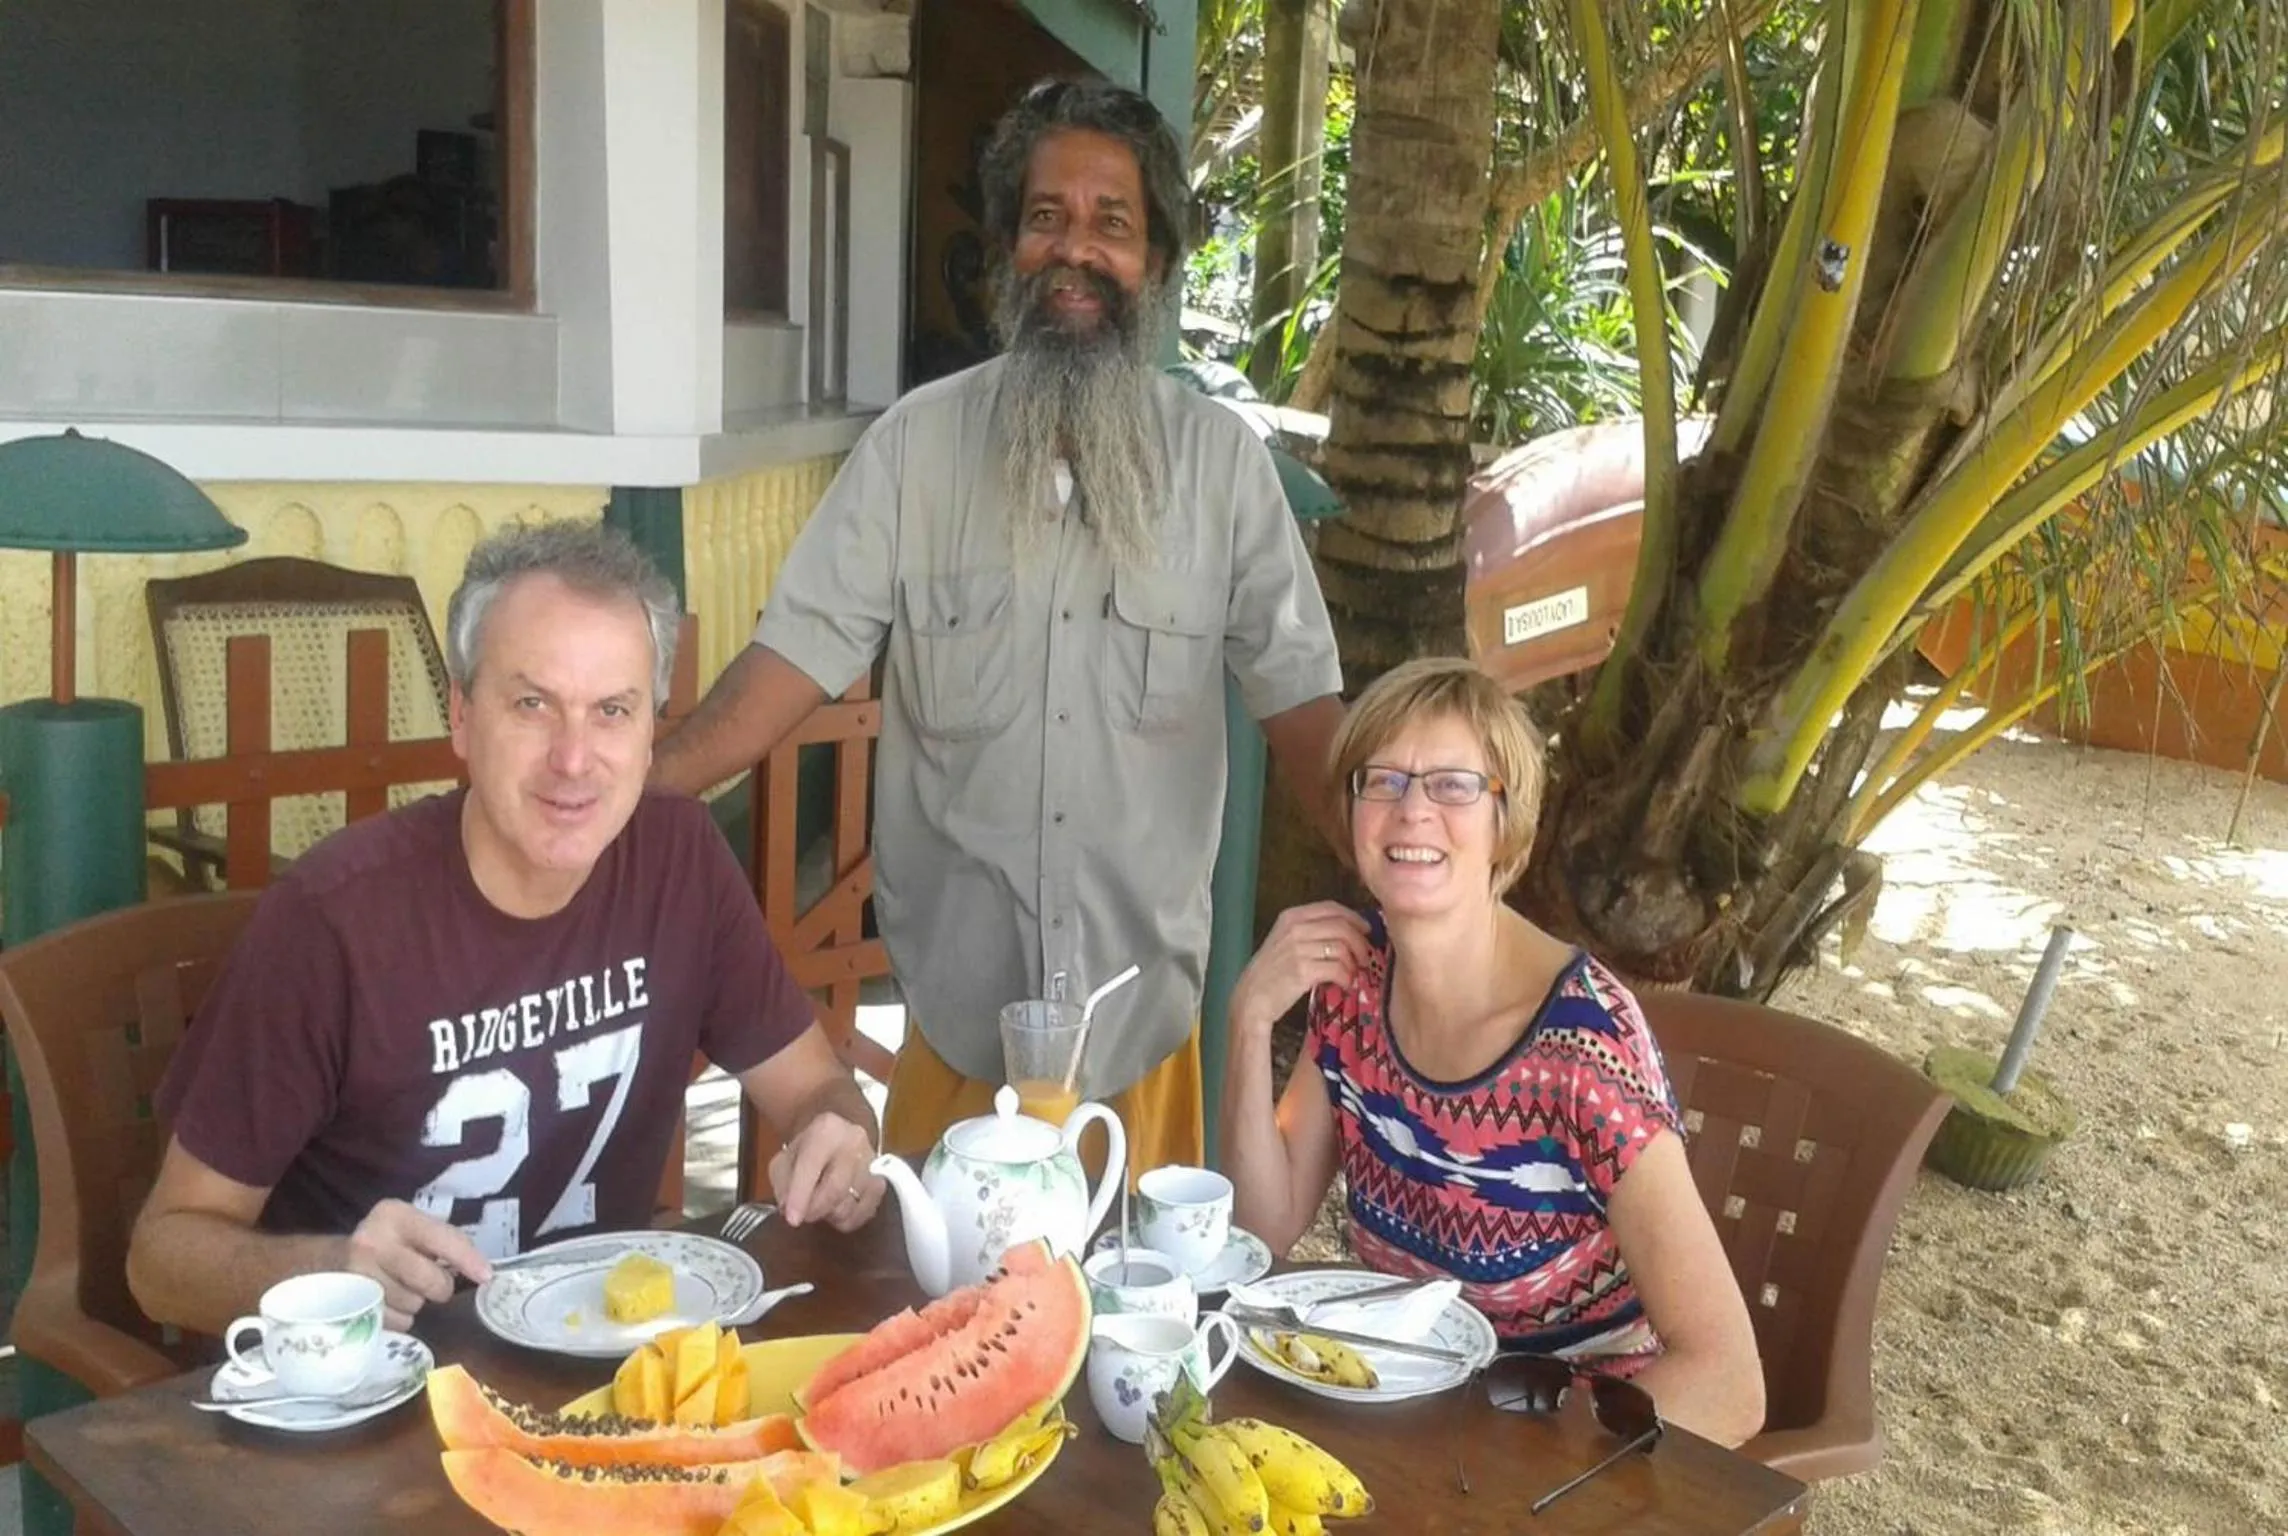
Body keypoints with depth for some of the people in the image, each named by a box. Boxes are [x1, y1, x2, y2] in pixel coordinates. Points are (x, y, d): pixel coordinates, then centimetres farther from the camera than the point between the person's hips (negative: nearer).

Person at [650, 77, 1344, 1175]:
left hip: (1142, 998, 0)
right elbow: (799, 653, -7)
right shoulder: (916, 442, -3)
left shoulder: (1221, 458, -2)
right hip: (958, 998, 0)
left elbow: (1298, 698, -3)